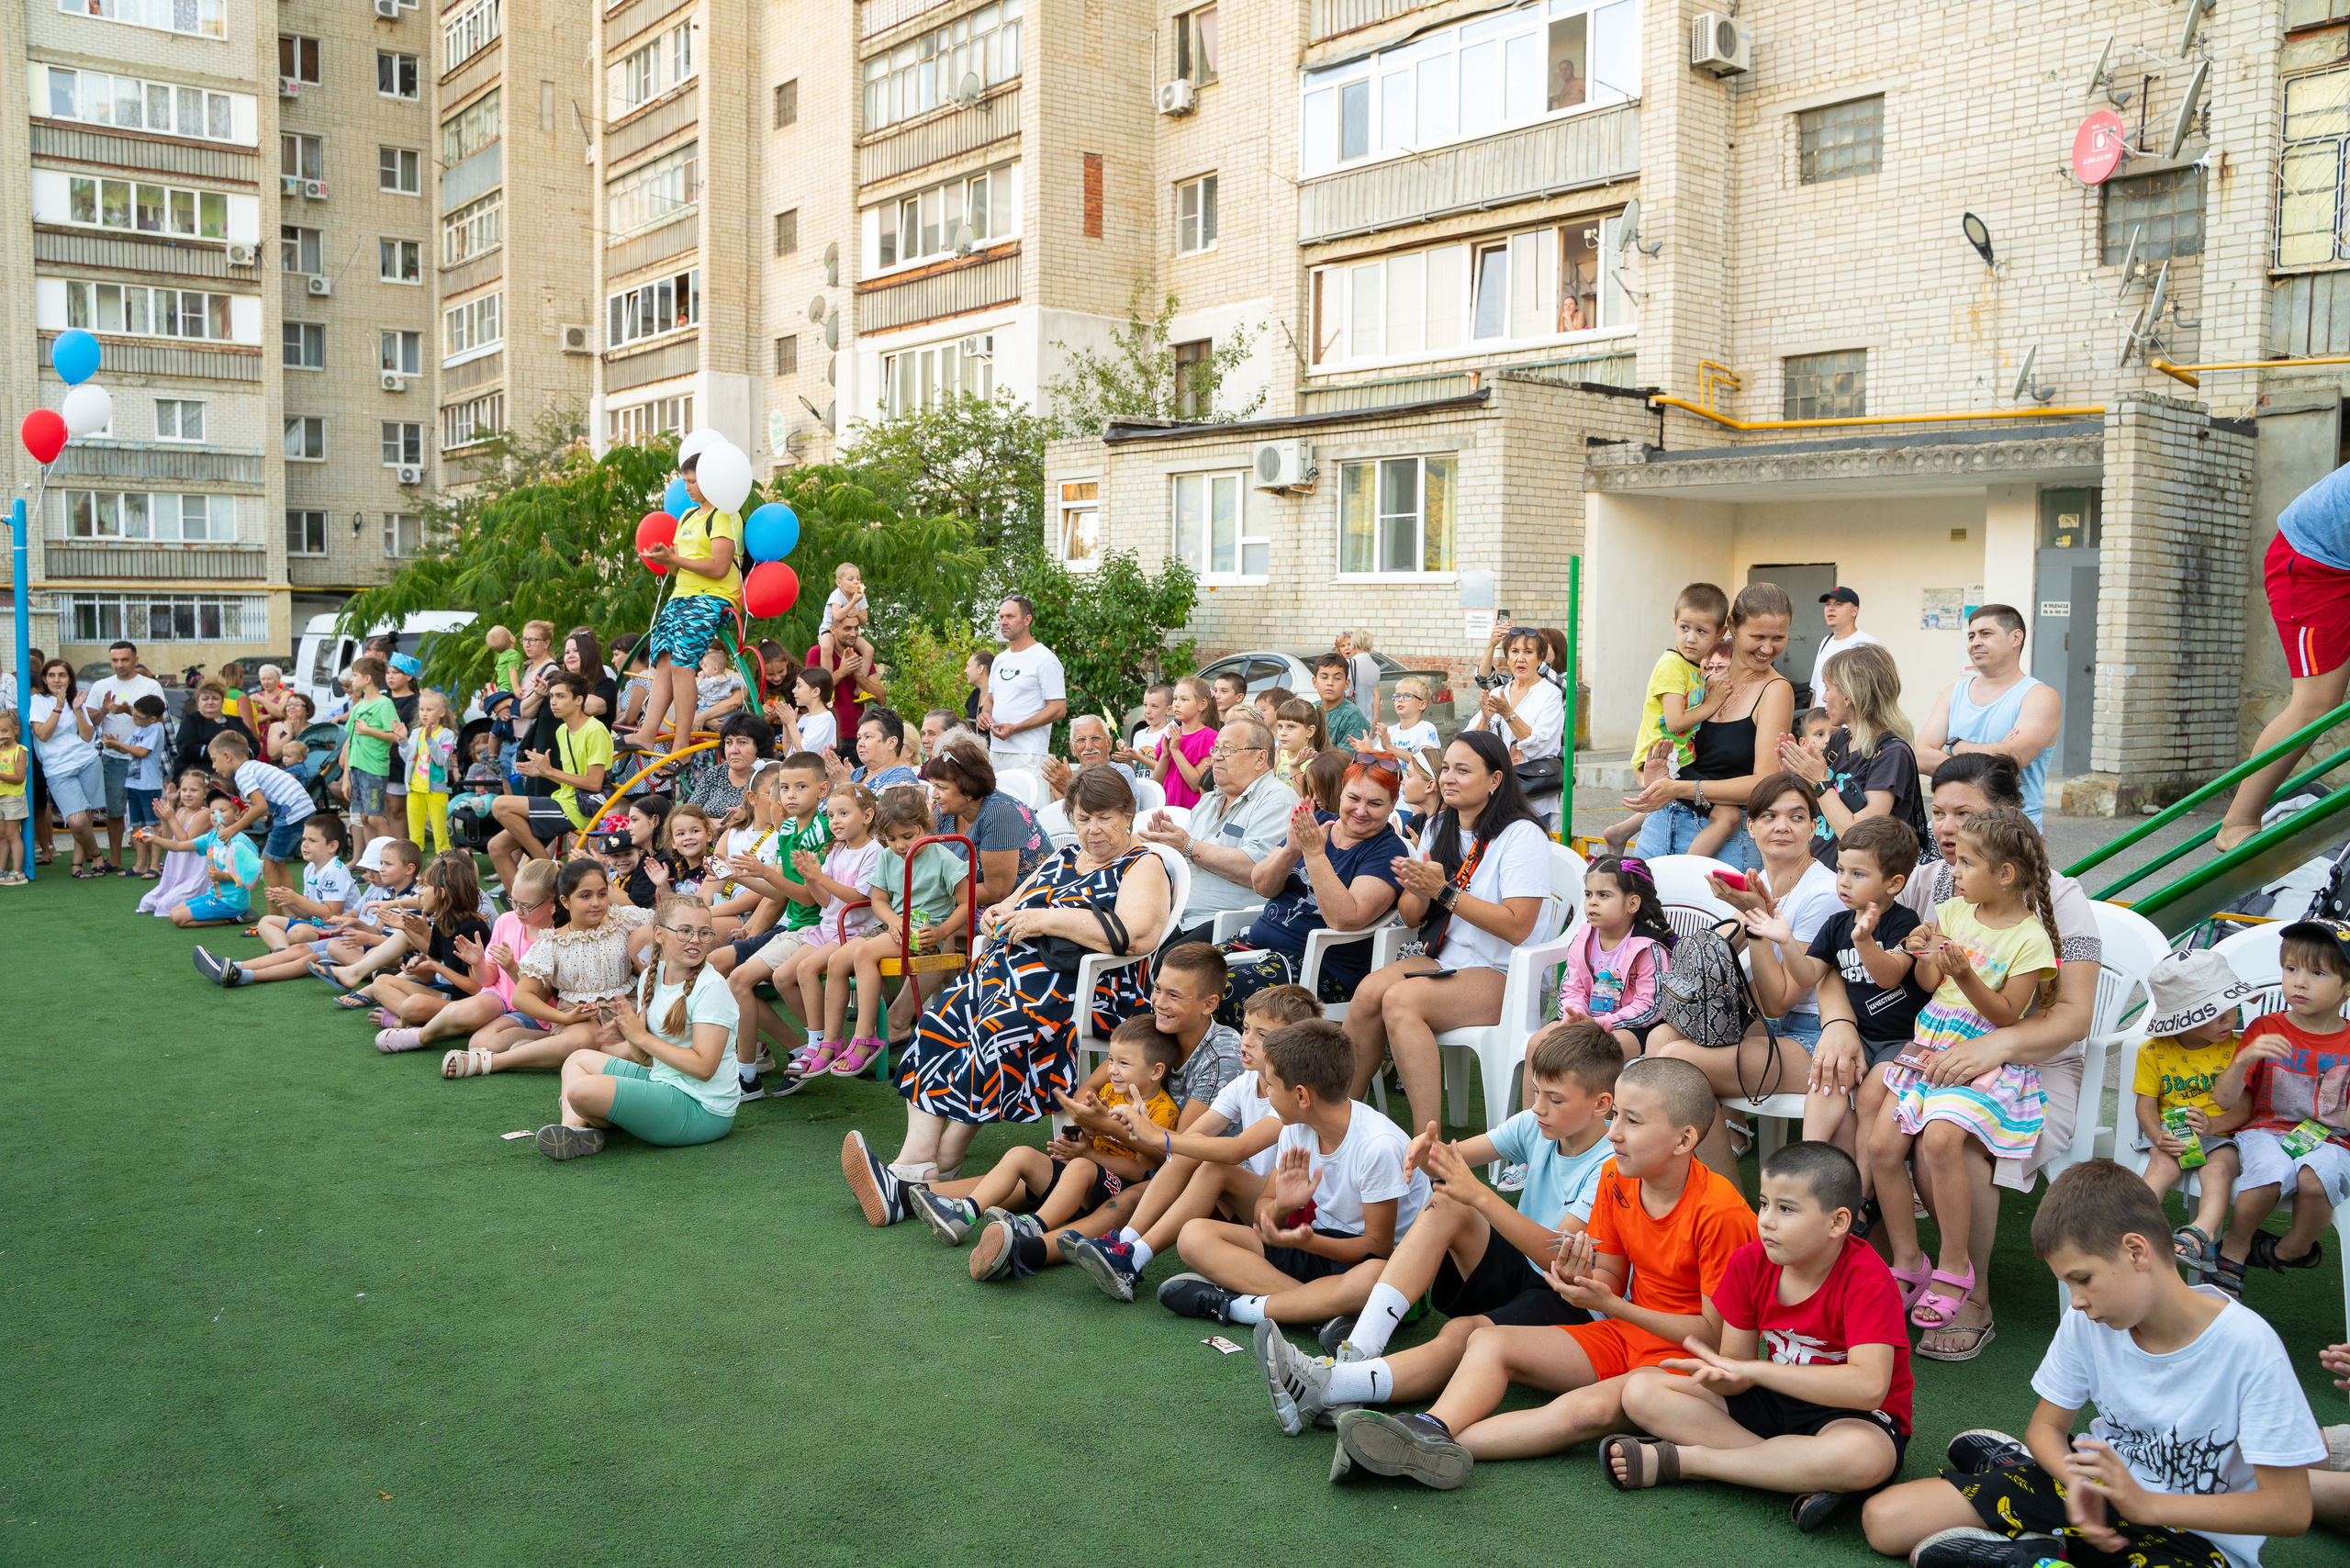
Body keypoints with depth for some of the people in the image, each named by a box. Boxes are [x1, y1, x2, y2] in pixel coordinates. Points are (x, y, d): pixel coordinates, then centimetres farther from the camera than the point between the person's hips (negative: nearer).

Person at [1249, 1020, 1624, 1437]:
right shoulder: (1535, 1126, 2)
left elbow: (1558, 1256, -29)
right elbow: (1457, 1156, -1)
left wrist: (1480, 1196, -38)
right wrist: (1431, 1152, -27)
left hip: (1569, 1301, -7)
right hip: (1514, 1270, 7)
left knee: (1465, 1332, -36)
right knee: (1446, 1205, -21)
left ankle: (1326, 1389, -51)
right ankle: (1358, 1352, -33)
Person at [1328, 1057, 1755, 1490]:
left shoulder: (1721, 1213, -23)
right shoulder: (1616, 1178, -2)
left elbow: (1716, 1334, -19)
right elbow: (1611, 1279, 5)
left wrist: (1611, 1304, -25)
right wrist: (1581, 1282, -20)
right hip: (1625, 1336, 8)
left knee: (1589, 1407, -35)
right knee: (1489, 1341, -8)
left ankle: (1421, 1449, -40)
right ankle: (1434, 1428, -37)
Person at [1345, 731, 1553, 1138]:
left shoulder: (1522, 836, -8)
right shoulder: (1439, 829, 14)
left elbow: (1517, 927, -18)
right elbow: (1411, 917, 14)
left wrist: (1444, 892, -20)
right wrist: (1419, 893, -10)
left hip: (1504, 975, -6)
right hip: (1442, 960, 6)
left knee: (1400, 999, -30)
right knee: (1370, 989, -24)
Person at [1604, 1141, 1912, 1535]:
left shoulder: (1867, 1283, -23)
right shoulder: (1749, 1263, -6)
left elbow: (1869, 1386, -36)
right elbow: (1735, 1364, -3)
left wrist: (1749, 1369, -35)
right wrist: (1718, 1373, -31)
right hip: (1774, 1402, 6)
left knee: (1866, 1457, -44)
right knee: (1640, 1390, -11)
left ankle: (1680, 1459, -25)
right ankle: (1804, 1476, -22)